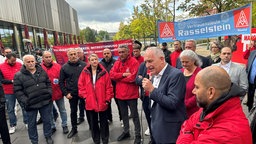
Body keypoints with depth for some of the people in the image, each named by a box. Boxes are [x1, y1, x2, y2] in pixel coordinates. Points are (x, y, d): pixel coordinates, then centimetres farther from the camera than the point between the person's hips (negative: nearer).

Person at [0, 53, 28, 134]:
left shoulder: (19, 65, -4)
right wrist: (12, 81, -21)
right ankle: (13, 125, 27)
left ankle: (27, 122, 26)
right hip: (9, 92, 0)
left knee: (24, 106, 10)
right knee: (10, 109, 11)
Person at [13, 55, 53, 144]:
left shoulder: (42, 72, 4)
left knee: (47, 120, 15)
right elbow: (17, 91, -7)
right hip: (31, 104, -2)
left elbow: (48, 84, 12)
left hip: (45, 102, 3)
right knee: (32, 123, 13)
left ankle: (48, 136, 36)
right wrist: (25, 101, -14)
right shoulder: (19, 75, -7)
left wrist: (49, 93, -1)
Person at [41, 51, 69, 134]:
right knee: (49, 112, 14)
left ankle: (64, 125, 29)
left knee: (62, 110, 13)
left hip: (58, 92, 0)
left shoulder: (58, 66, -5)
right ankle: (52, 127, 32)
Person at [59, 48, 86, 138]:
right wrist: (66, 93, -3)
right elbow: (61, 82, 4)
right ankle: (74, 129, 32)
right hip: (72, 94, 1)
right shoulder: (64, 67, 0)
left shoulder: (84, 65, -3)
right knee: (73, 111, 15)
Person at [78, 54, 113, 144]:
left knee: (103, 122, 12)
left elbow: (109, 87, -4)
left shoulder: (103, 72, -4)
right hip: (90, 102, 2)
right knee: (93, 123, 14)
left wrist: (108, 99, -5)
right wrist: (84, 96, -4)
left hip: (102, 102, -1)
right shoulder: (85, 72, 0)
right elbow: (81, 85, 3)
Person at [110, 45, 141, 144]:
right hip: (120, 93, 6)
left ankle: (138, 135, 19)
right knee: (123, 114, 19)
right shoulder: (117, 62, 7)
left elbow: (133, 77, -22)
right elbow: (112, 75, -5)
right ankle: (126, 131, 37)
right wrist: (124, 74, -19)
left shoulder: (134, 62, -12)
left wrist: (119, 77, -10)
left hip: (131, 94, -6)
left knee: (134, 115, 5)